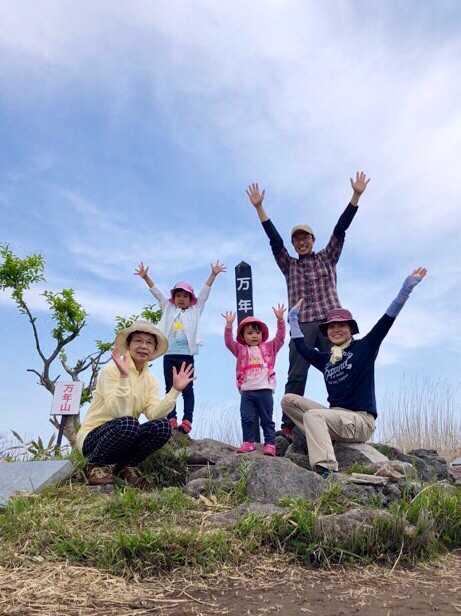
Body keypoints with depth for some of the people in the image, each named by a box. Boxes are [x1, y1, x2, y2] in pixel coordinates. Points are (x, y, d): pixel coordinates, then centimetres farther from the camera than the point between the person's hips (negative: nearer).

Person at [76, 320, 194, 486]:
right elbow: (119, 412, -26)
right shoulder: (112, 370, -14)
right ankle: (97, 466, -7)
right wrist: (124, 377, -36)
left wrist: (175, 390, -21)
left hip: (125, 436, 5)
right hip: (93, 437, -5)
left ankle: (126, 466, 2)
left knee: (162, 426, -20)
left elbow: (154, 414, -12)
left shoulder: (150, 380, 4)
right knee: (128, 423, -35)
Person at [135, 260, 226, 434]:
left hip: (186, 355, -2)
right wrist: (146, 277, 2)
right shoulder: (168, 308, 16)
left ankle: (187, 420, -2)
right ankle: (171, 419, 7)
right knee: (170, 388, 4)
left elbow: (205, 292, 5)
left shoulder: (195, 310, 11)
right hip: (169, 355, 2)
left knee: (187, 389, -1)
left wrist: (213, 274, -3)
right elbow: (156, 292, 11)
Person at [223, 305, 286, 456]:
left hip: (265, 390, -1)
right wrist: (229, 325, -15)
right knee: (247, 419, 4)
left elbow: (280, 337, -1)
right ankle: (248, 442, 14)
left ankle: (270, 443, 12)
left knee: (267, 419, 6)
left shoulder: (269, 347, 9)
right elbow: (228, 342, -3)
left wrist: (280, 319, -12)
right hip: (247, 391, 1)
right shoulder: (241, 350, 9)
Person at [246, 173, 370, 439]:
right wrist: (259, 207, 4)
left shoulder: (327, 258, 19)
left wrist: (356, 195, 1)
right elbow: (274, 239, 12)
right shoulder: (289, 265, 20)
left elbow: (340, 229, 10)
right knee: (296, 376, -7)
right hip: (301, 325, 0)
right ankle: (288, 425, -7)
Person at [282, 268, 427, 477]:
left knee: (313, 415, -32)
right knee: (289, 400, -3)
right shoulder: (326, 359, 14)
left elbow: (386, 320, -7)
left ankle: (327, 470, -45)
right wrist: (293, 318, 31)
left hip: (360, 420, -6)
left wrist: (407, 287, -13)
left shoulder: (364, 348, 1)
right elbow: (302, 347, 24)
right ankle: (320, 435, -15)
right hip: (335, 416, 6)